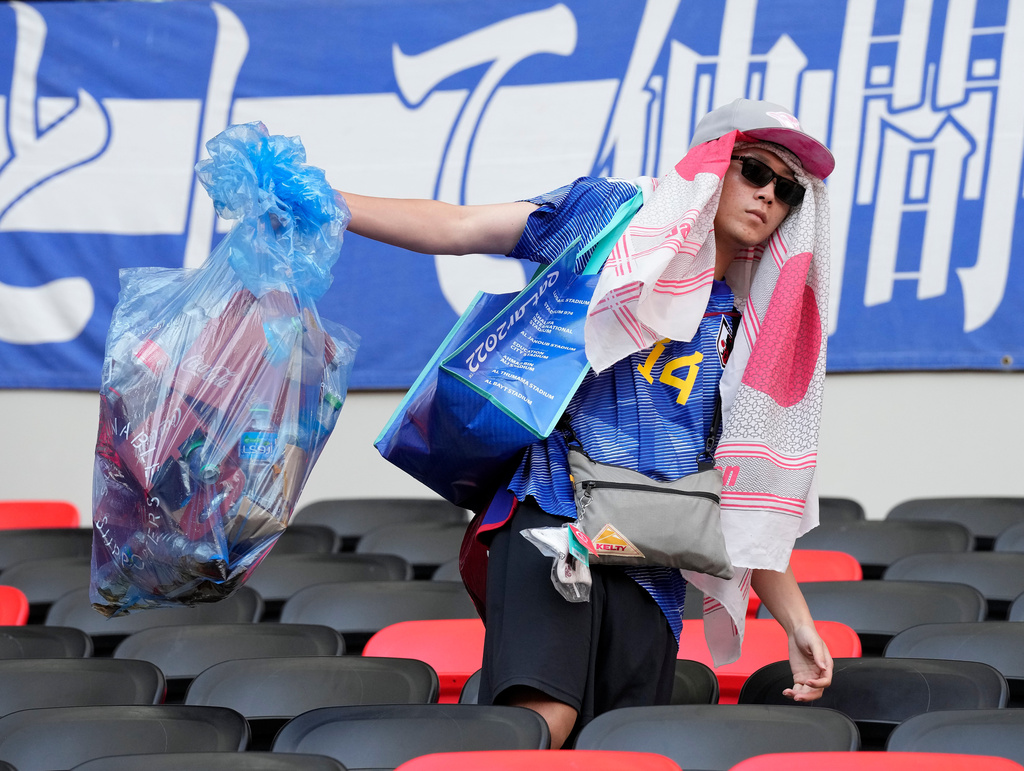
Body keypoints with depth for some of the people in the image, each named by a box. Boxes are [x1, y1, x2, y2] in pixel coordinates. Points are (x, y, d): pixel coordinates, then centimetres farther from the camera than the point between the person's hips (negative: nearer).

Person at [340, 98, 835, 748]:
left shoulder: (751, 333, 21)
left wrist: (797, 621, 18)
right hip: (553, 512, -5)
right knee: (543, 716, -29)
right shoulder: (613, 214, 10)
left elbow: (750, 489, 24)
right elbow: (456, 229, 4)